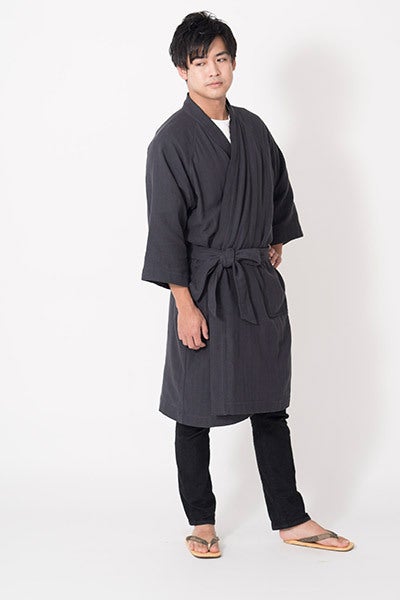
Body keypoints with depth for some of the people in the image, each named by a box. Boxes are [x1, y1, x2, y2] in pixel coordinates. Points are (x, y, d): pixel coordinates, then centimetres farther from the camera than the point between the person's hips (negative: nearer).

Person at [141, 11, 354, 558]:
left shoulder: (253, 129, 8)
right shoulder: (172, 140, -10)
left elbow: (280, 192, 24)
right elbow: (166, 229, -13)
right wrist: (185, 304, -16)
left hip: (261, 287, 5)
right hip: (205, 290, -5)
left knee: (270, 405, 12)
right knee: (197, 413, 6)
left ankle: (291, 521, 22)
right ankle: (201, 523, 23)